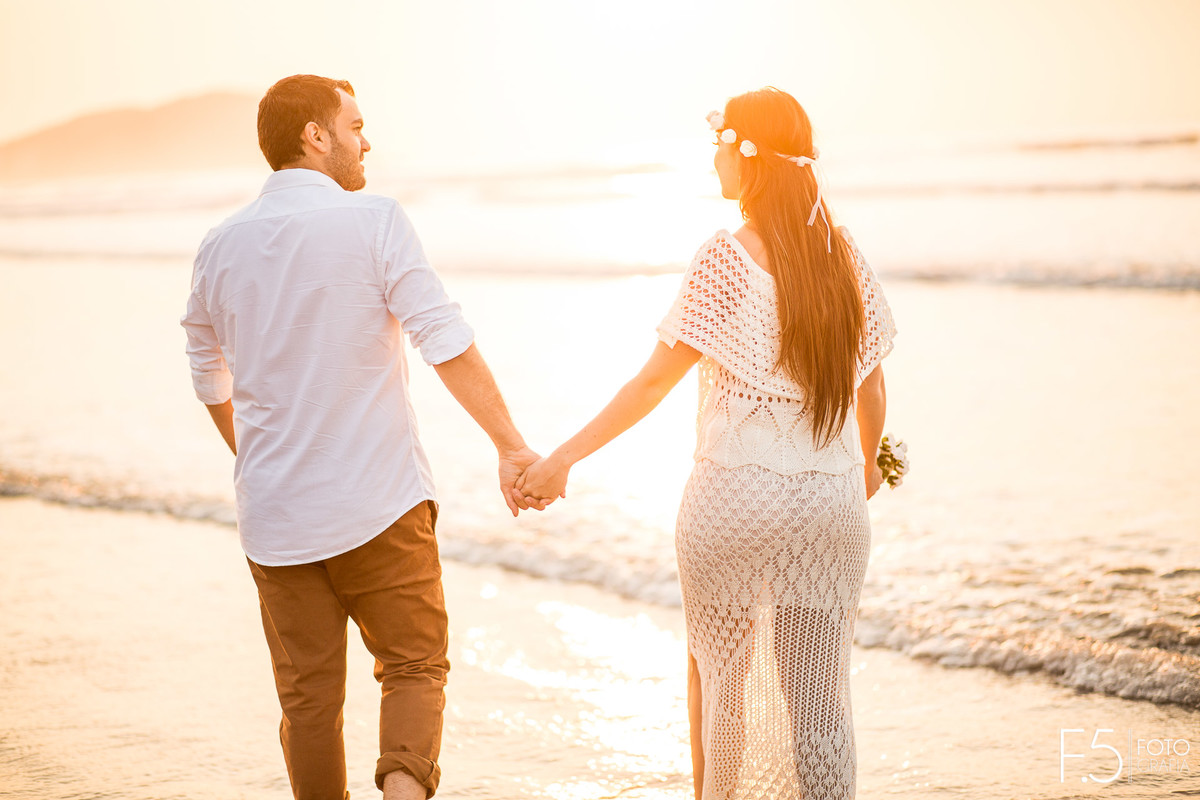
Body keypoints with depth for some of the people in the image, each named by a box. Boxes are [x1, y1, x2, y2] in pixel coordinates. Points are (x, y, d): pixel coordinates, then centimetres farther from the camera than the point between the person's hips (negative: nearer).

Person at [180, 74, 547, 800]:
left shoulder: (221, 246, 6)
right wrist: (511, 446, -13)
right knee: (414, 668, 9)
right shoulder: (374, 221, -9)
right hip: (380, 500, -4)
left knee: (309, 696, 13)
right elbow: (446, 340, -16)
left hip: (276, 514, 4)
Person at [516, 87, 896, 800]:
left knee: (720, 671, 16)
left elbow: (654, 380, -11)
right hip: (831, 500, 4)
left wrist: (564, 458, -6)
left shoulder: (727, 260, -10)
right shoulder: (844, 255, 4)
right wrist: (869, 462, 30)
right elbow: (871, 383, 12)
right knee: (818, 696, 7)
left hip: (737, 494, -4)